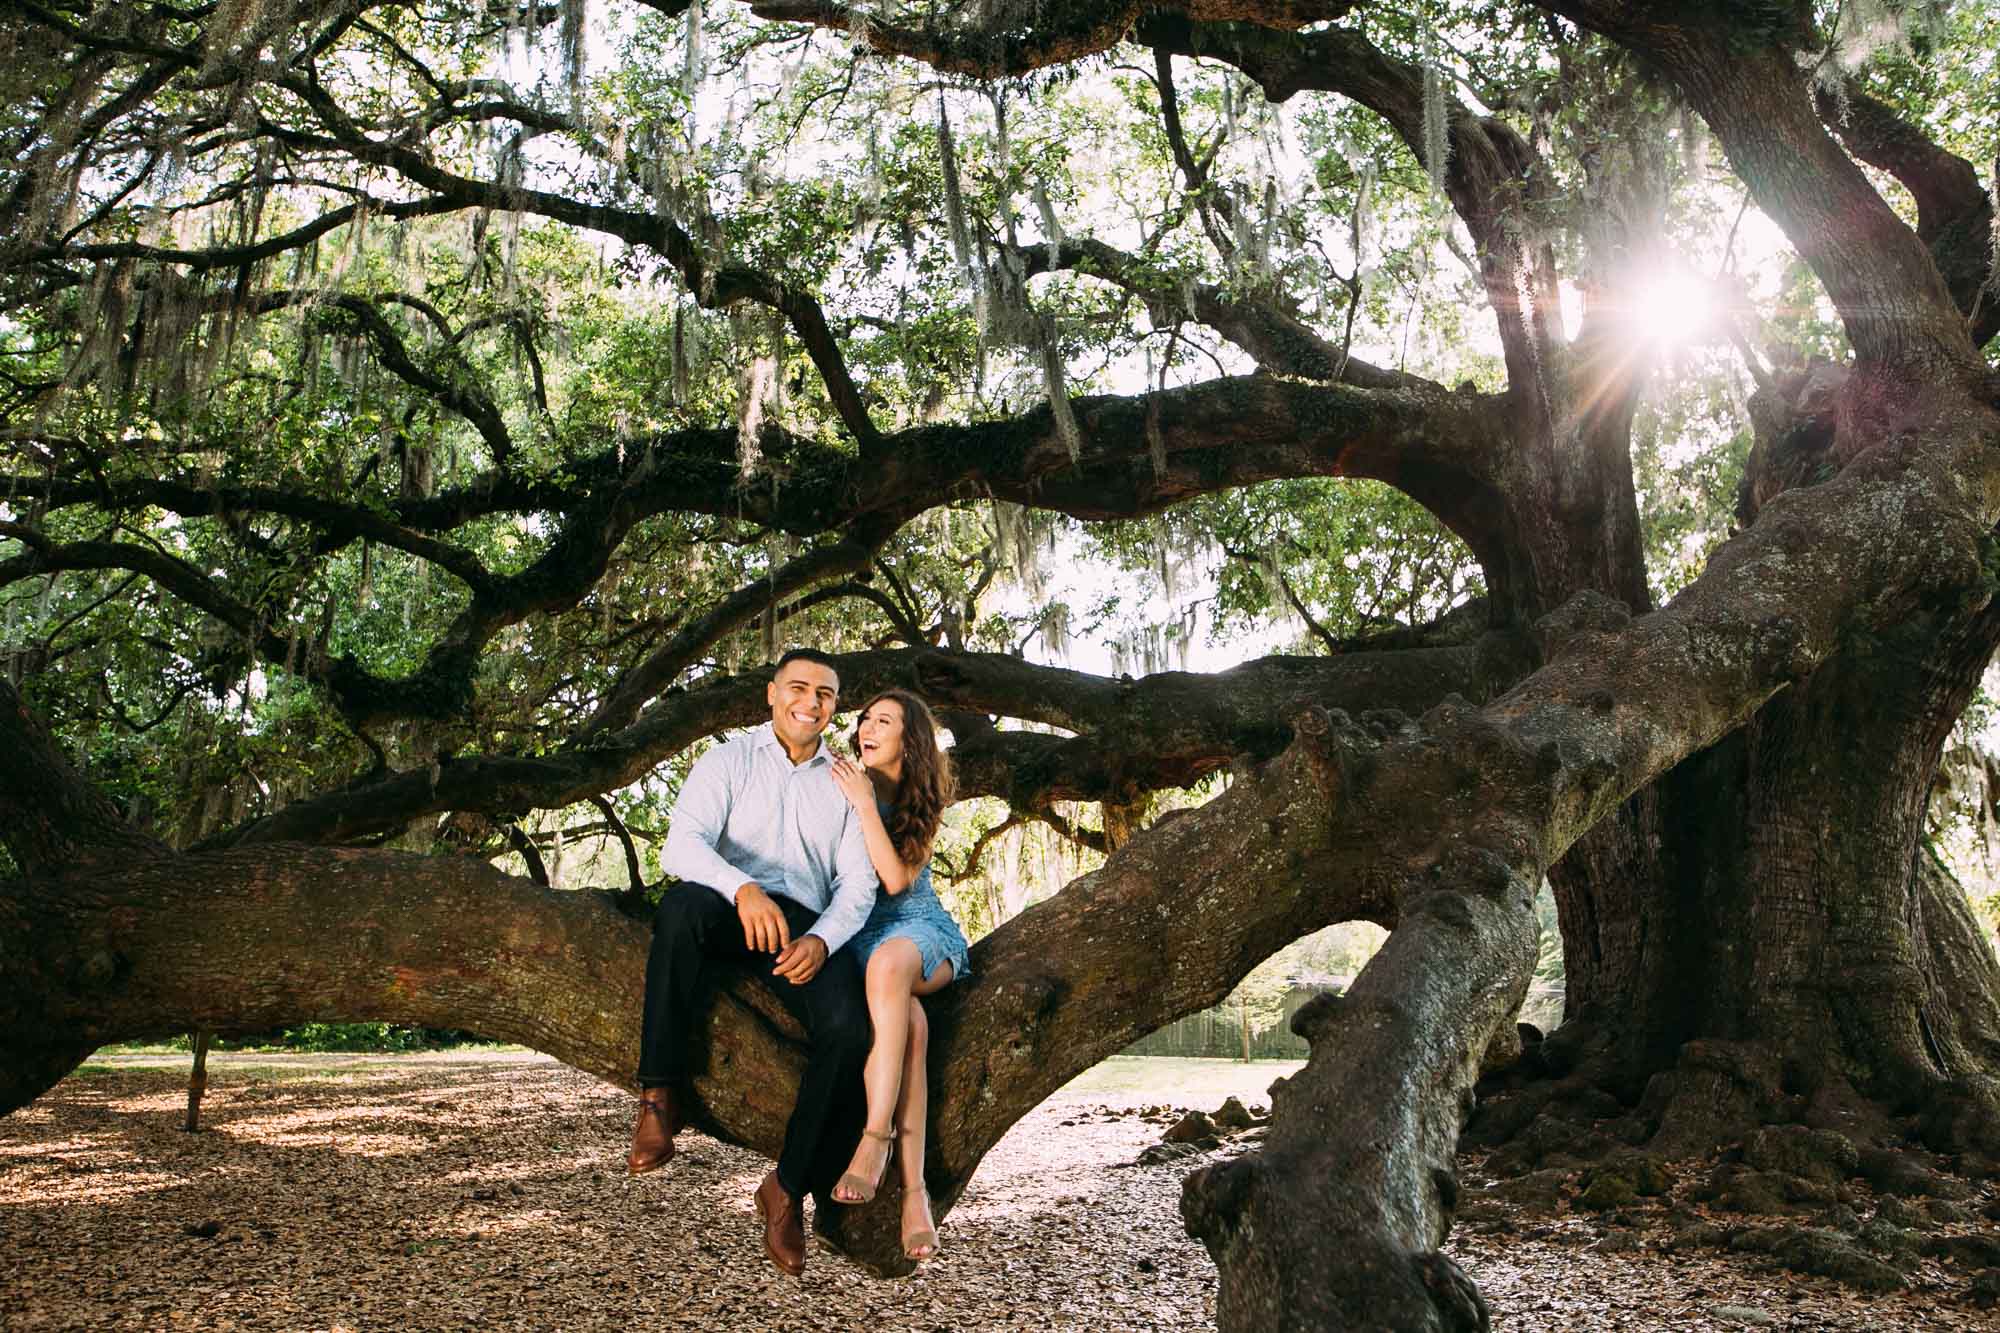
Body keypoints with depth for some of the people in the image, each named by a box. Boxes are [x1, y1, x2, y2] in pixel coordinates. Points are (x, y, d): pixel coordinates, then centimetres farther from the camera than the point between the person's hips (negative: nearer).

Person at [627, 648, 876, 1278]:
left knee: (848, 1030, -27)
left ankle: (788, 1189, -10)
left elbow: (858, 884, 7)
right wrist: (744, 889, -31)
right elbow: (681, 845, -9)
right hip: (731, 913, -2)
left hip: (810, 927, 2)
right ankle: (659, 1096, -29)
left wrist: (822, 940, -16)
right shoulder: (728, 760, 8)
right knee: (683, 901, -38)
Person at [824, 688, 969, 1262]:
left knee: (888, 961, -40)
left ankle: (876, 1138, -40)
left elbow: (896, 878, -10)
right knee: (909, 1020, -35)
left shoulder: (921, 804, 6)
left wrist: (865, 806, -16)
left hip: (919, 928, 0)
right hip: (855, 934, 0)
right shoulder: (838, 786, 6)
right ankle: (913, 1188, -38)